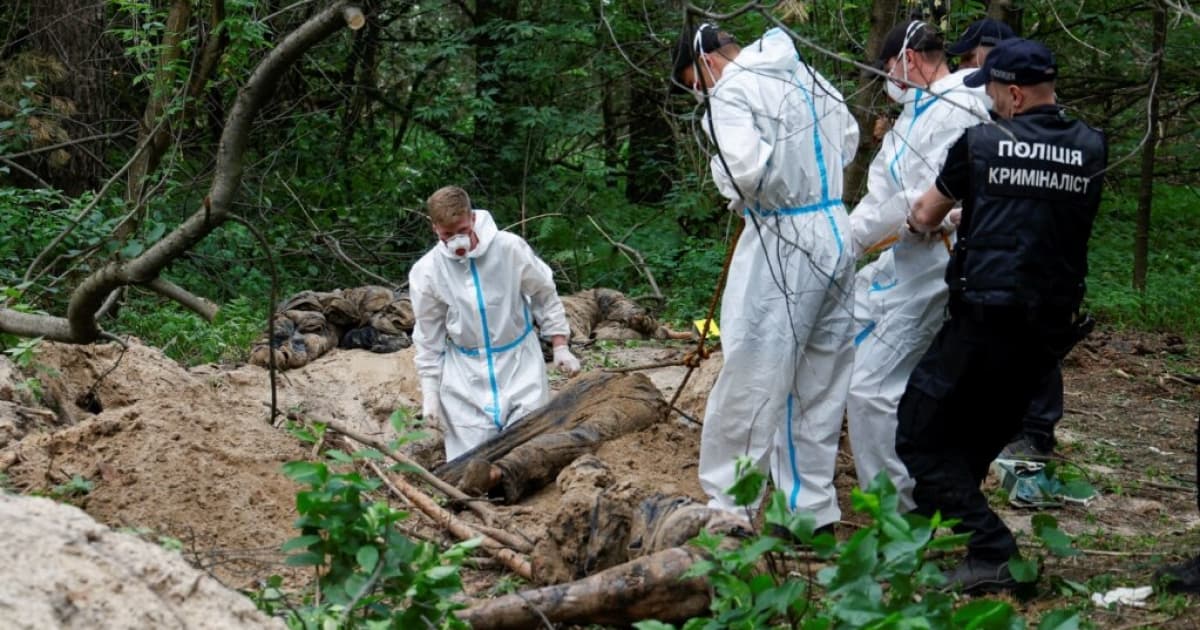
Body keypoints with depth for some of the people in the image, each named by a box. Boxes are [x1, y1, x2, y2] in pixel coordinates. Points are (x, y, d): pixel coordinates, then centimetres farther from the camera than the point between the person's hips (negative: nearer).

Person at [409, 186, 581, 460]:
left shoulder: (510, 248, -15)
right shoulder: (426, 272, -11)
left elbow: (545, 295, 1)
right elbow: (429, 336, 0)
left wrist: (560, 347, 2)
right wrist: (430, 391, 0)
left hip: (519, 363, 0)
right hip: (466, 373, 1)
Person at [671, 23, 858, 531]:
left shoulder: (732, 90, -11)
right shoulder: (809, 76, 14)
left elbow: (747, 168, -24)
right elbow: (848, 140, 24)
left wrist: (737, 197, -3)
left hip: (782, 243, -8)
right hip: (835, 235, 8)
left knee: (749, 382, 0)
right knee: (820, 384, 13)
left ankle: (729, 505, 6)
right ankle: (813, 508, 20)